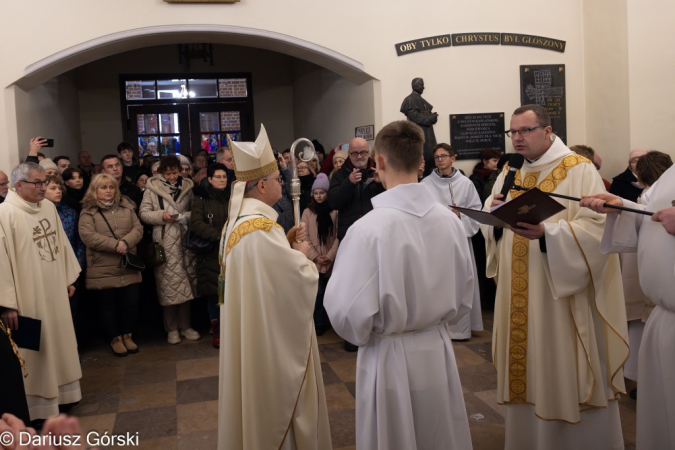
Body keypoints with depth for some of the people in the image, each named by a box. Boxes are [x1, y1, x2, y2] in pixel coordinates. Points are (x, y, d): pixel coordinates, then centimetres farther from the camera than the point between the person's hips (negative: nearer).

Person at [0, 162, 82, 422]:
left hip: (55, 292, 7)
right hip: (28, 296, -7)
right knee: (36, 349, 5)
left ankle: (60, 390, 34)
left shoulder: (49, 207, 4)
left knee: (59, 341, 17)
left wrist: (69, 279, 14)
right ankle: (38, 403, 21)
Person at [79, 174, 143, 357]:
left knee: (131, 303, 7)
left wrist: (126, 242, -18)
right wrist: (115, 245, -20)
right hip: (103, 270, -3)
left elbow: (138, 228, 2)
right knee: (108, 306, 7)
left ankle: (127, 336, 26)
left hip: (129, 268, 3)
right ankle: (115, 339, 23)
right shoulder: (88, 211, -3)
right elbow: (88, 236, -16)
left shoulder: (126, 207, 9)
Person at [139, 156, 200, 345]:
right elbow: (143, 213, 1)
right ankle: (171, 328, 13)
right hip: (165, 242, -3)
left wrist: (187, 216, -5)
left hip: (185, 239, 3)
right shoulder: (152, 187, 2)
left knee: (187, 282, 7)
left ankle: (185, 325, 20)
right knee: (168, 283, -1)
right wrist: (161, 215, -14)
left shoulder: (187, 186, 10)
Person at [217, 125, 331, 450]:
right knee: (277, 398, 7)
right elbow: (303, 279, -23)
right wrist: (301, 253, -4)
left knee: (255, 395, 22)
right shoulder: (263, 228, -26)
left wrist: (287, 244, 3)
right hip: (272, 333, -10)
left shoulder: (236, 222, 5)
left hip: (247, 331, 10)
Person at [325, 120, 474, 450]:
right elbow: (464, 297, 5)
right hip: (439, 353, 5)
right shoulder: (450, 220, -6)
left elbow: (350, 313, -18)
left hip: (390, 360, -4)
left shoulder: (368, 228, -22)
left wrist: (364, 335, 3)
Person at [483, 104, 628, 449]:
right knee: (524, 368, 12)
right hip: (518, 298, 6)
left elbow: (596, 226, -17)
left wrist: (545, 233, -30)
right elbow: (489, 225, 10)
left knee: (563, 374, 2)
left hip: (564, 296, -5)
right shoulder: (509, 173, 12)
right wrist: (494, 211, -12)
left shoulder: (579, 170, -7)